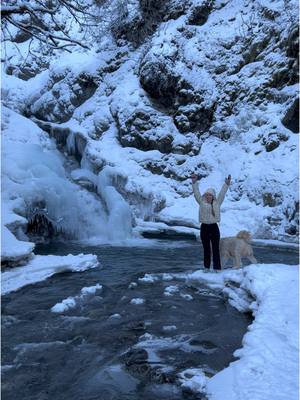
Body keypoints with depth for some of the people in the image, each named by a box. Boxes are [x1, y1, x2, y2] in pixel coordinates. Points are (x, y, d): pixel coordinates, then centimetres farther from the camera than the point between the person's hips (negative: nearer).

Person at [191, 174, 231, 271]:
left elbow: (222, 193, -3)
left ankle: (217, 268, 5)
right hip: (204, 227, 1)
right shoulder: (202, 202, 4)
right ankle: (206, 267, 21)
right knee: (206, 249, 11)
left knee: (216, 249, 1)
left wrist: (227, 184, -13)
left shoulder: (217, 203, 4)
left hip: (214, 227, -1)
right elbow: (196, 193, -4)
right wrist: (194, 183, -14)